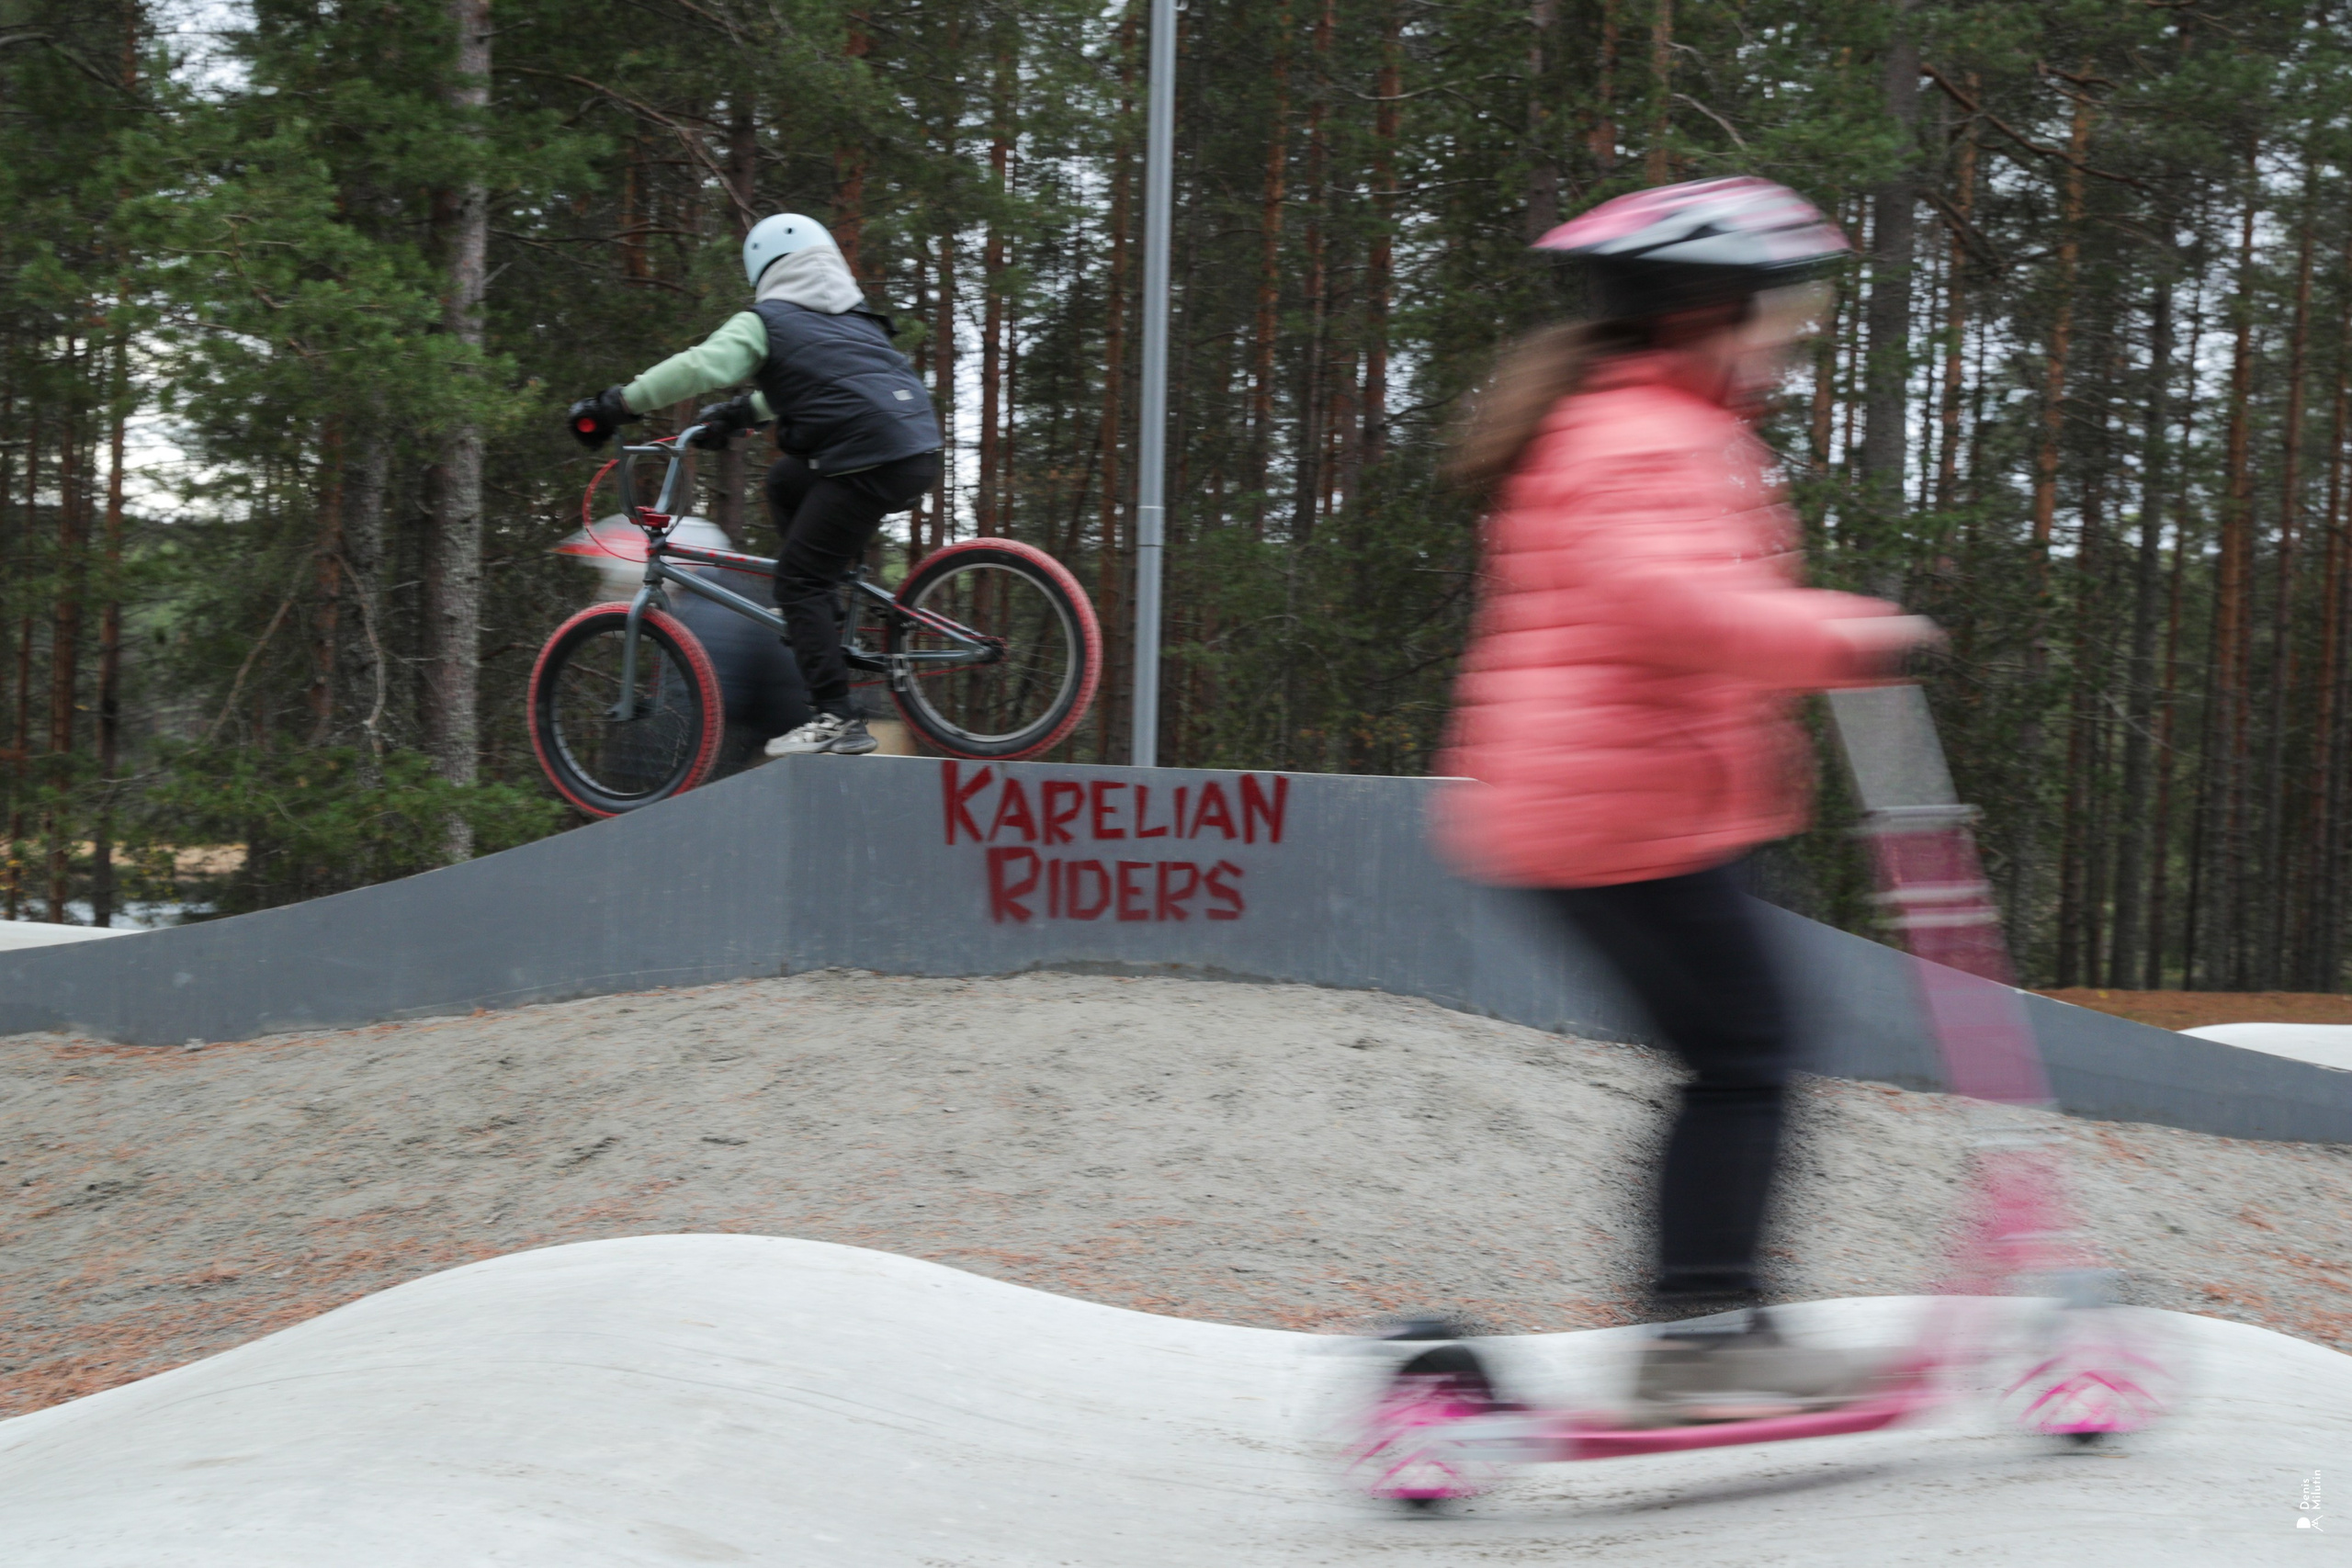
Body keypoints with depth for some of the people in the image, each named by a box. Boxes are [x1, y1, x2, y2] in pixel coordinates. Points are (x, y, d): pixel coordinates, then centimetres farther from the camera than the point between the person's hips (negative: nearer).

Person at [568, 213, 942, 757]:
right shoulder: (854, 315, 26)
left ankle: (836, 718, -10)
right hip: (921, 451, 8)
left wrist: (617, 404, -9)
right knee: (786, 482, 27)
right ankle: (826, 617, 23)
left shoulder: (767, 320, 3)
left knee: (797, 581, -2)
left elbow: (701, 366, -11)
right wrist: (737, 413, 41)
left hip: (871, 462, -8)